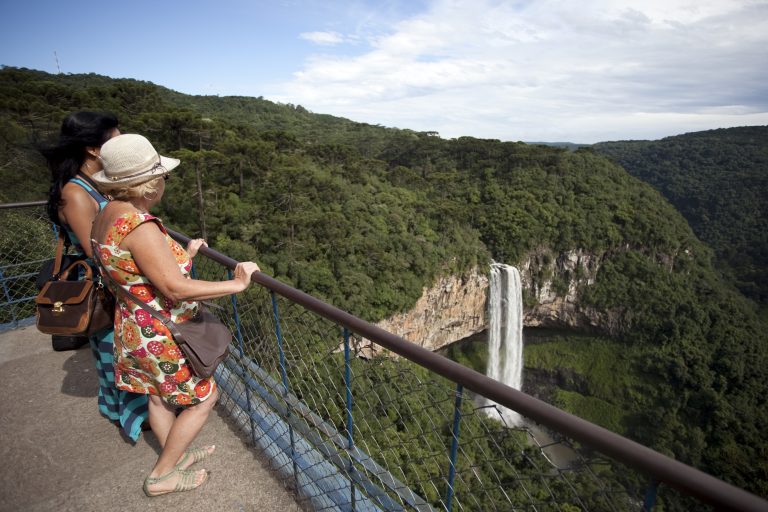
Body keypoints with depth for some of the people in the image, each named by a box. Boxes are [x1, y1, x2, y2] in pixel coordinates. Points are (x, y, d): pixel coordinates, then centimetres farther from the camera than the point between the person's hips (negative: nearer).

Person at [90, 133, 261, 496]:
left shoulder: (109, 215, 1)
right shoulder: (139, 225, -30)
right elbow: (176, 289, -31)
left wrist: (185, 254, 20)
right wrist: (236, 284, -24)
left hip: (137, 326, 10)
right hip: (160, 335, -9)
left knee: (159, 396, 24)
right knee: (203, 397, 9)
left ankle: (174, 456, 45)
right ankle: (162, 475, 25)